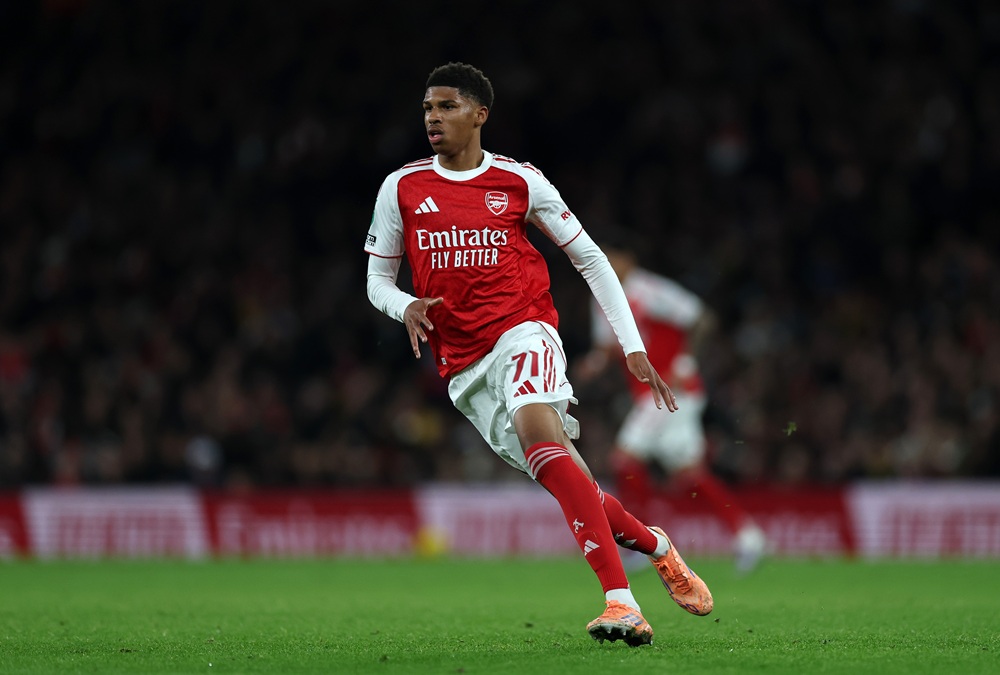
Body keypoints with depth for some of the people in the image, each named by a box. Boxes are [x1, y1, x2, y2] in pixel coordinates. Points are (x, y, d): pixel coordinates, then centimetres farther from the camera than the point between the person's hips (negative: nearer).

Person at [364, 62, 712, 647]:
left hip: (524, 330, -4)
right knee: (572, 487, -1)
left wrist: (633, 346, 5)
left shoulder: (520, 182, 3)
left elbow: (590, 258, 10)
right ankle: (656, 546, 29)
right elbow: (378, 280, 16)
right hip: (463, 367, 4)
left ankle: (621, 601, -41)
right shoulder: (402, 188, 8)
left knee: (538, 432, -34)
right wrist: (407, 307, -9)